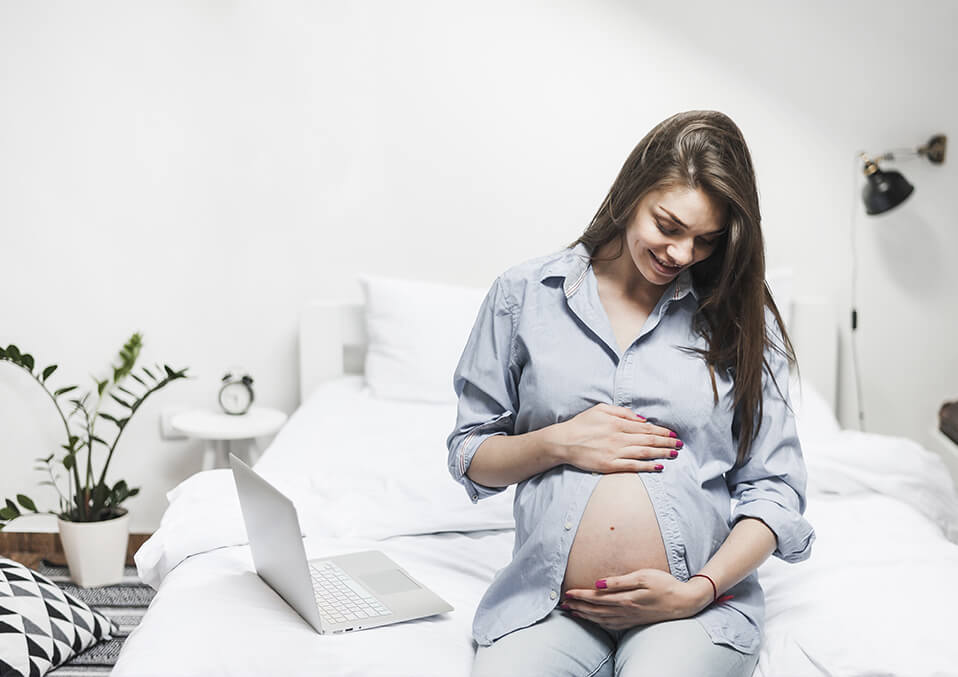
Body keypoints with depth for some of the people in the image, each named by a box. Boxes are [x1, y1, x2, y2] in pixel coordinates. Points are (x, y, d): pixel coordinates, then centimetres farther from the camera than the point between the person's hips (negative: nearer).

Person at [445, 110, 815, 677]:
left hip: (695, 604, 0)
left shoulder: (742, 318, 6)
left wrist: (697, 591, -10)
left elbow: (775, 489, 4)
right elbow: (469, 455, 10)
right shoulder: (525, 295, 6)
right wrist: (559, 443, -8)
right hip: (549, 603, 0)